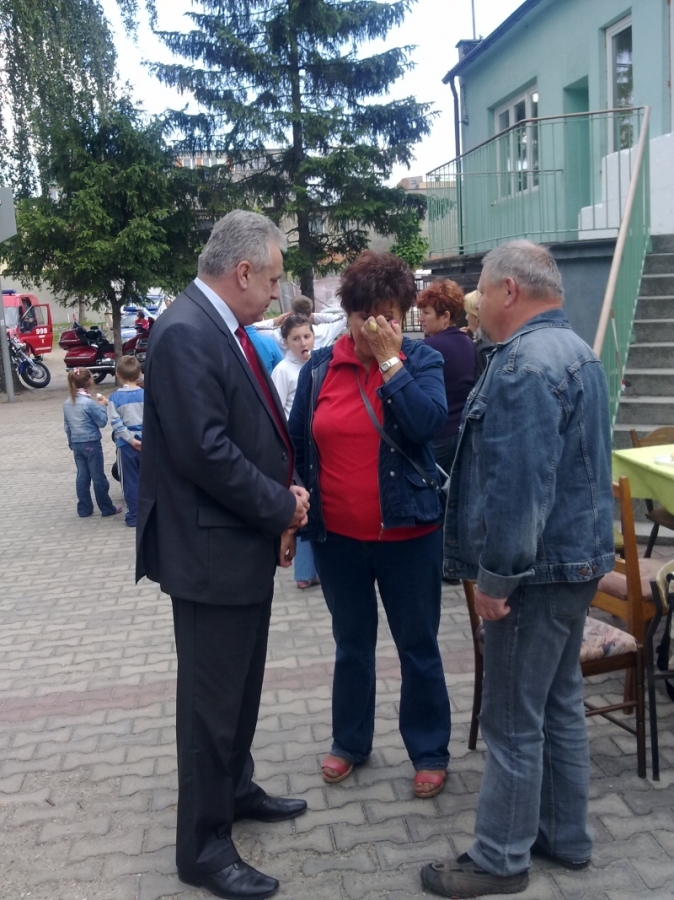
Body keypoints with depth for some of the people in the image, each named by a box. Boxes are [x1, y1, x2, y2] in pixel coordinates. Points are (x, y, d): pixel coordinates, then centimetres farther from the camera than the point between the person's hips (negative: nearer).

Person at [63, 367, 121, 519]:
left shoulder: (67, 404, 4)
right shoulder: (89, 403, -18)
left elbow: (67, 426, 12)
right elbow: (102, 422, -10)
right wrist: (102, 406, 1)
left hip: (76, 444, 6)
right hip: (91, 444, -6)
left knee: (82, 476, 12)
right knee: (98, 477, 2)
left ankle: (84, 509, 16)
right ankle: (107, 509, 10)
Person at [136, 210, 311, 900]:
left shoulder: (223, 327, 9)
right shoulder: (185, 333, -21)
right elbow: (205, 451, -27)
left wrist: (283, 495, -1)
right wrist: (281, 508, -15)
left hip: (246, 543, 10)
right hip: (211, 551, -10)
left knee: (240, 683, 23)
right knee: (212, 696, 4)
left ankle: (235, 790, 43)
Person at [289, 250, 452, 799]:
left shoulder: (421, 361, -5)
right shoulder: (320, 367, 0)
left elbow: (429, 423, -23)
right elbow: (296, 441, 6)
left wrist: (389, 359, -21)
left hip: (408, 532, -2)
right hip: (337, 535, 3)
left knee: (418, 646, 11)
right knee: (351, 644, 19)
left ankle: (431, 752, 29)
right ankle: (350, 742, 37)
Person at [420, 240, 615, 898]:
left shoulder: (524, 363, -20)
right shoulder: (577, 351, 13)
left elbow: (519, 484, -27)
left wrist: (495, 576, -19)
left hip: (534, 569, -10)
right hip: (578, 556, 10)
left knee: (513, 720, 2)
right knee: (560, 703, 19)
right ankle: (566, 837, 33)